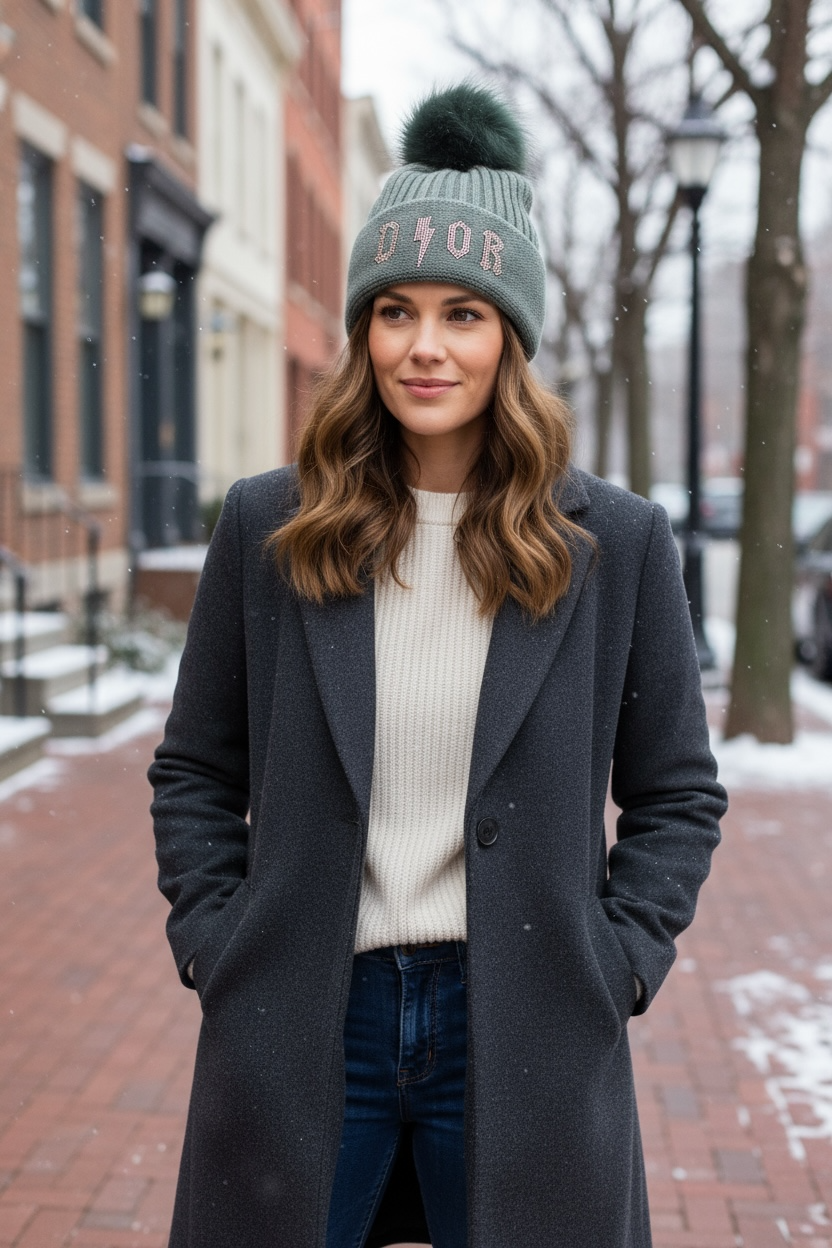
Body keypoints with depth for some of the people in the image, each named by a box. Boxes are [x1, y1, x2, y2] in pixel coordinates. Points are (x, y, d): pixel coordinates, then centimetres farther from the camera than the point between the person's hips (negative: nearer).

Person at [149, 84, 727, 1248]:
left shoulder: (617, 541, -1)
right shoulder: (267, 527, 0)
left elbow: (678, 791, 6)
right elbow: (194, 771, 8)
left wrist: (615, 964, -3)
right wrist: (215, 944, -1)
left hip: (521, 1029, 0)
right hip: (302, 1025, 1)